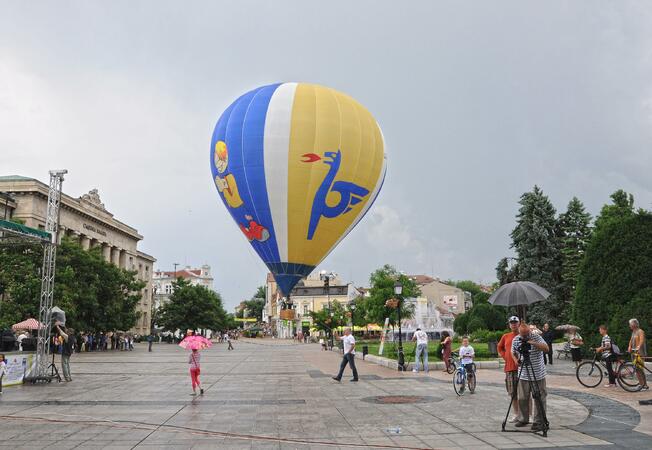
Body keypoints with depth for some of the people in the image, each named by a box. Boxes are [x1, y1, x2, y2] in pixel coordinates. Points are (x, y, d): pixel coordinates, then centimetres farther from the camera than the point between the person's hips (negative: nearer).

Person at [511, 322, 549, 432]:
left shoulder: (537, 338, -9)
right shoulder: (515, 340, 2)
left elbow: (546, 349, -23)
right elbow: (513, 353, 16)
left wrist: (533, 343, -36)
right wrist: (516, 360, -4)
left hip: (538, 375, -3)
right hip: (523, 375, 3)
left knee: (539, 399, -1)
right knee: (522, 398, 9)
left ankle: (539, 422, 7)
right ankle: (523, 419, 23)